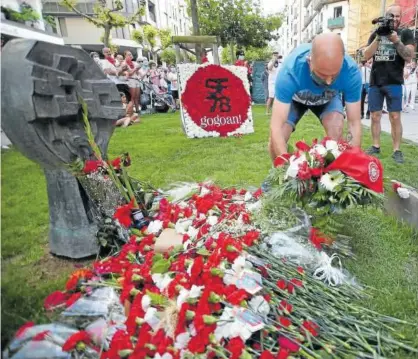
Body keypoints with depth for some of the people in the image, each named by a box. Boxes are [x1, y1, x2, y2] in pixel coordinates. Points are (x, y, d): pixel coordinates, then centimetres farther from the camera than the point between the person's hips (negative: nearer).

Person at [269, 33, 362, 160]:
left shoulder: (351, 71, -35)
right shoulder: (290, 71, -41)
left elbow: (355, 123, -28)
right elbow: (276, 127, -45)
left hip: (328, 98, 1)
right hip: (295, 98, -1)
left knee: (336, 128, -28)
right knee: (276, 140, -20)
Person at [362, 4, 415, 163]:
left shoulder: (406, 33, 6)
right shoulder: (375, 34, 12)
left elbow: (409, 57, -5)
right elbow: (366, 56, 1)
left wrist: (396, 40, -16)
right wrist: (378, 38, -11)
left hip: (393, 82, -2)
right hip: (375, 82, 3)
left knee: (395, 117, -7)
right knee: (375, 116, 5)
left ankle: (397, 150, -2)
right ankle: (376, 146, 15)